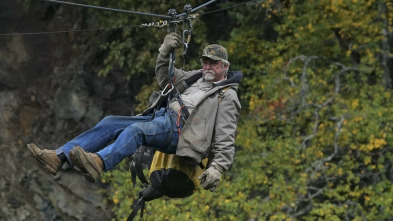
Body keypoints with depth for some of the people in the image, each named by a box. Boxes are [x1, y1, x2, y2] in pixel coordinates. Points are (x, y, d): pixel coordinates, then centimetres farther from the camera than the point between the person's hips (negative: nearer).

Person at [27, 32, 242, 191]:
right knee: (109, 123, -11)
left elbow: (225, 140, -3)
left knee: (136, 129, -37)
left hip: (179, 129, -8)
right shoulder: (197, 78, 29)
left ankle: (98, 163, -65)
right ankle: (58, 157, -24)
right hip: (160, 116, 8)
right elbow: (164, 77, 36)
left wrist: (217, 167, -18)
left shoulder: (227, 97, 6)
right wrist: (165, 51, 17)